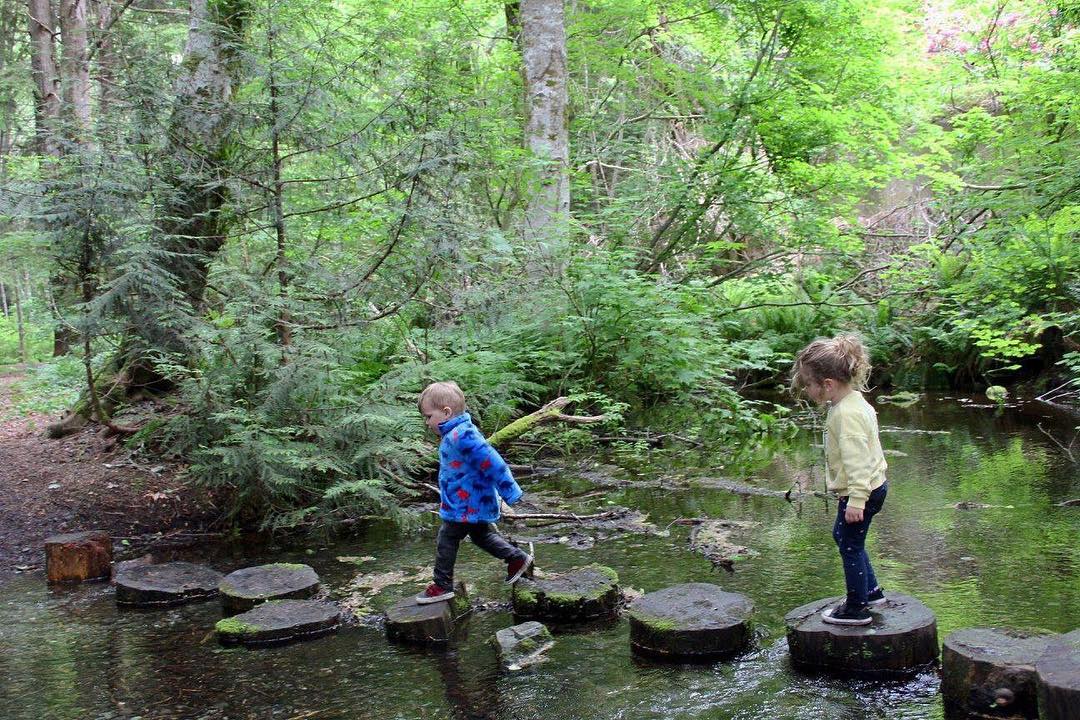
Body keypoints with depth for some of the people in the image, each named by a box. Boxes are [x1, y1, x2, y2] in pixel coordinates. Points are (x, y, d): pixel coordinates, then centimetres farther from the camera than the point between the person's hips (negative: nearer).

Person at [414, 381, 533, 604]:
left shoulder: (462, 436, -28)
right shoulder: (456, 433, 6)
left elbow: (491, 462, -30)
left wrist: (510, 492, -28)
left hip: (465, 506, -10)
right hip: (476, 503, 10)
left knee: (446, 542, 2)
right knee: (482, 536, 24)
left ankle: (442, 586, 13)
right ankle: (518, 558, 31)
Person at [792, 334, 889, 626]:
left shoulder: (846, 414, -26)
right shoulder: (855, 401, 6)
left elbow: (856, 459, -29)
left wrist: (856, 500, -29)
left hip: (860, 491, -10)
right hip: (873, 485, 10)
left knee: (851, 546, 3)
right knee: (842, 535, 24)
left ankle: (857, 609, 16)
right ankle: (871, 590, 34)